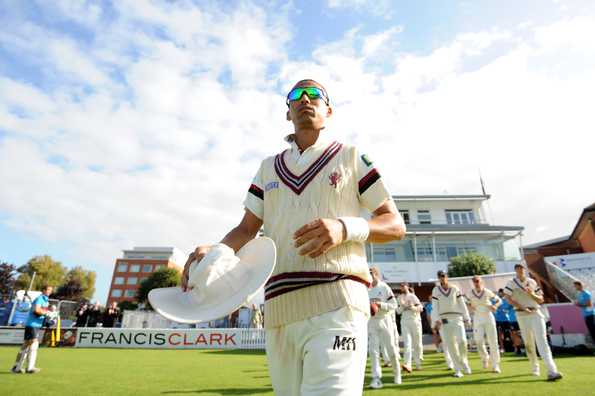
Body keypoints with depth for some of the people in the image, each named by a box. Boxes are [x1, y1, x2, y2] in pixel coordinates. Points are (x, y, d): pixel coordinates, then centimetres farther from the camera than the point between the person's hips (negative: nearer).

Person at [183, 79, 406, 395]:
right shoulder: (269, 167, 20)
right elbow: (247, 230, 15)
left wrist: (345, 227, -14)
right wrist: (213, 253, -7)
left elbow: (396, 225, 6)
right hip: (278, 310, 4)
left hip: (335, 305, -3)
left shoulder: (351, 157, 10)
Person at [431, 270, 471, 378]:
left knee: (462, 340, -13)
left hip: (457, 318, 0)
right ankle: (458, 369, 13)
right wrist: (436, 320, -11)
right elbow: (435, 306, -2)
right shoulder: (436, 290, 1)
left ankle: (464, 361, 16)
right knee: (450, 345, 0)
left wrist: (466, 318, 3)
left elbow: (462, 304, 5)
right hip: (444, 320, 0)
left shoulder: (455, 289, 3)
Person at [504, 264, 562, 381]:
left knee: (542, 341, -11)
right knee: (528, 343, 7)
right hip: (522, 315, -1)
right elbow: (508, 299, -7)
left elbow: (541, 300, 10)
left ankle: (552, 371, -16)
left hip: (536, 313, 1)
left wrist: (532, 294, -10)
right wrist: (522, 307, -15)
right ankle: (535, 367, 25)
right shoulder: (511, 283, 1)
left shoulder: (532, 282, 8)